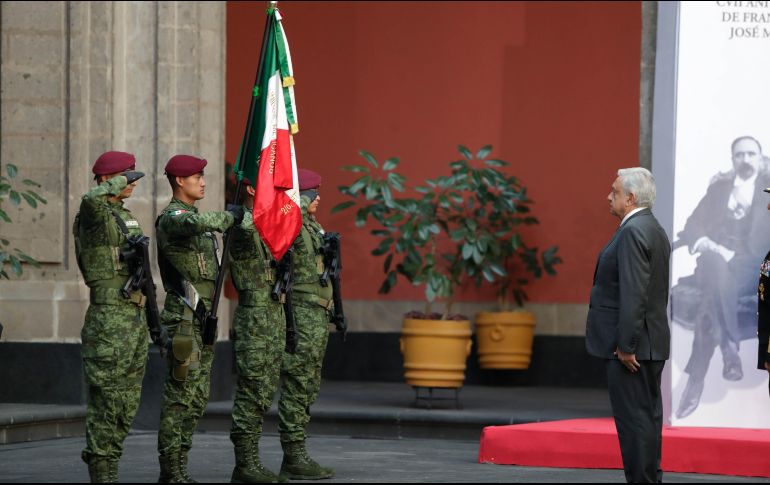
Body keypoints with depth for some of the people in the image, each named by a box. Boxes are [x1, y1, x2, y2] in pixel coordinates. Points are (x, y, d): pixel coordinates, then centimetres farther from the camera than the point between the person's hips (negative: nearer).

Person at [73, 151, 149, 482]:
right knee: (106, 400, -7)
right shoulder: (94, 214, -9)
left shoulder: (127, 216, 18)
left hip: (135, 317, 9)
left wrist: (146, 317, 23)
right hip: (109, 316, -9)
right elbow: (92, 199, -36)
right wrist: (121, 180, -18)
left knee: (128, 402, 10)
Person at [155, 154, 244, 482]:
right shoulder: (171, 218, -11)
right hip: (185, 319, -9)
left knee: (197, 398, 10)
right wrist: (229, 216, -19)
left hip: (204, 319, 9)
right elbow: (196, 223, -34)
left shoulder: (195, 218, 19)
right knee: (180, 395, -9)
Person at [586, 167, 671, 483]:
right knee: (647, 417, 13)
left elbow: (633, 294, -23)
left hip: (632, 348, -10)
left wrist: (625, 346, -21)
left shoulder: (633, 232, -16)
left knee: (635, 418, -8)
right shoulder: (655, 230, 16)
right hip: (652, 344, 10)